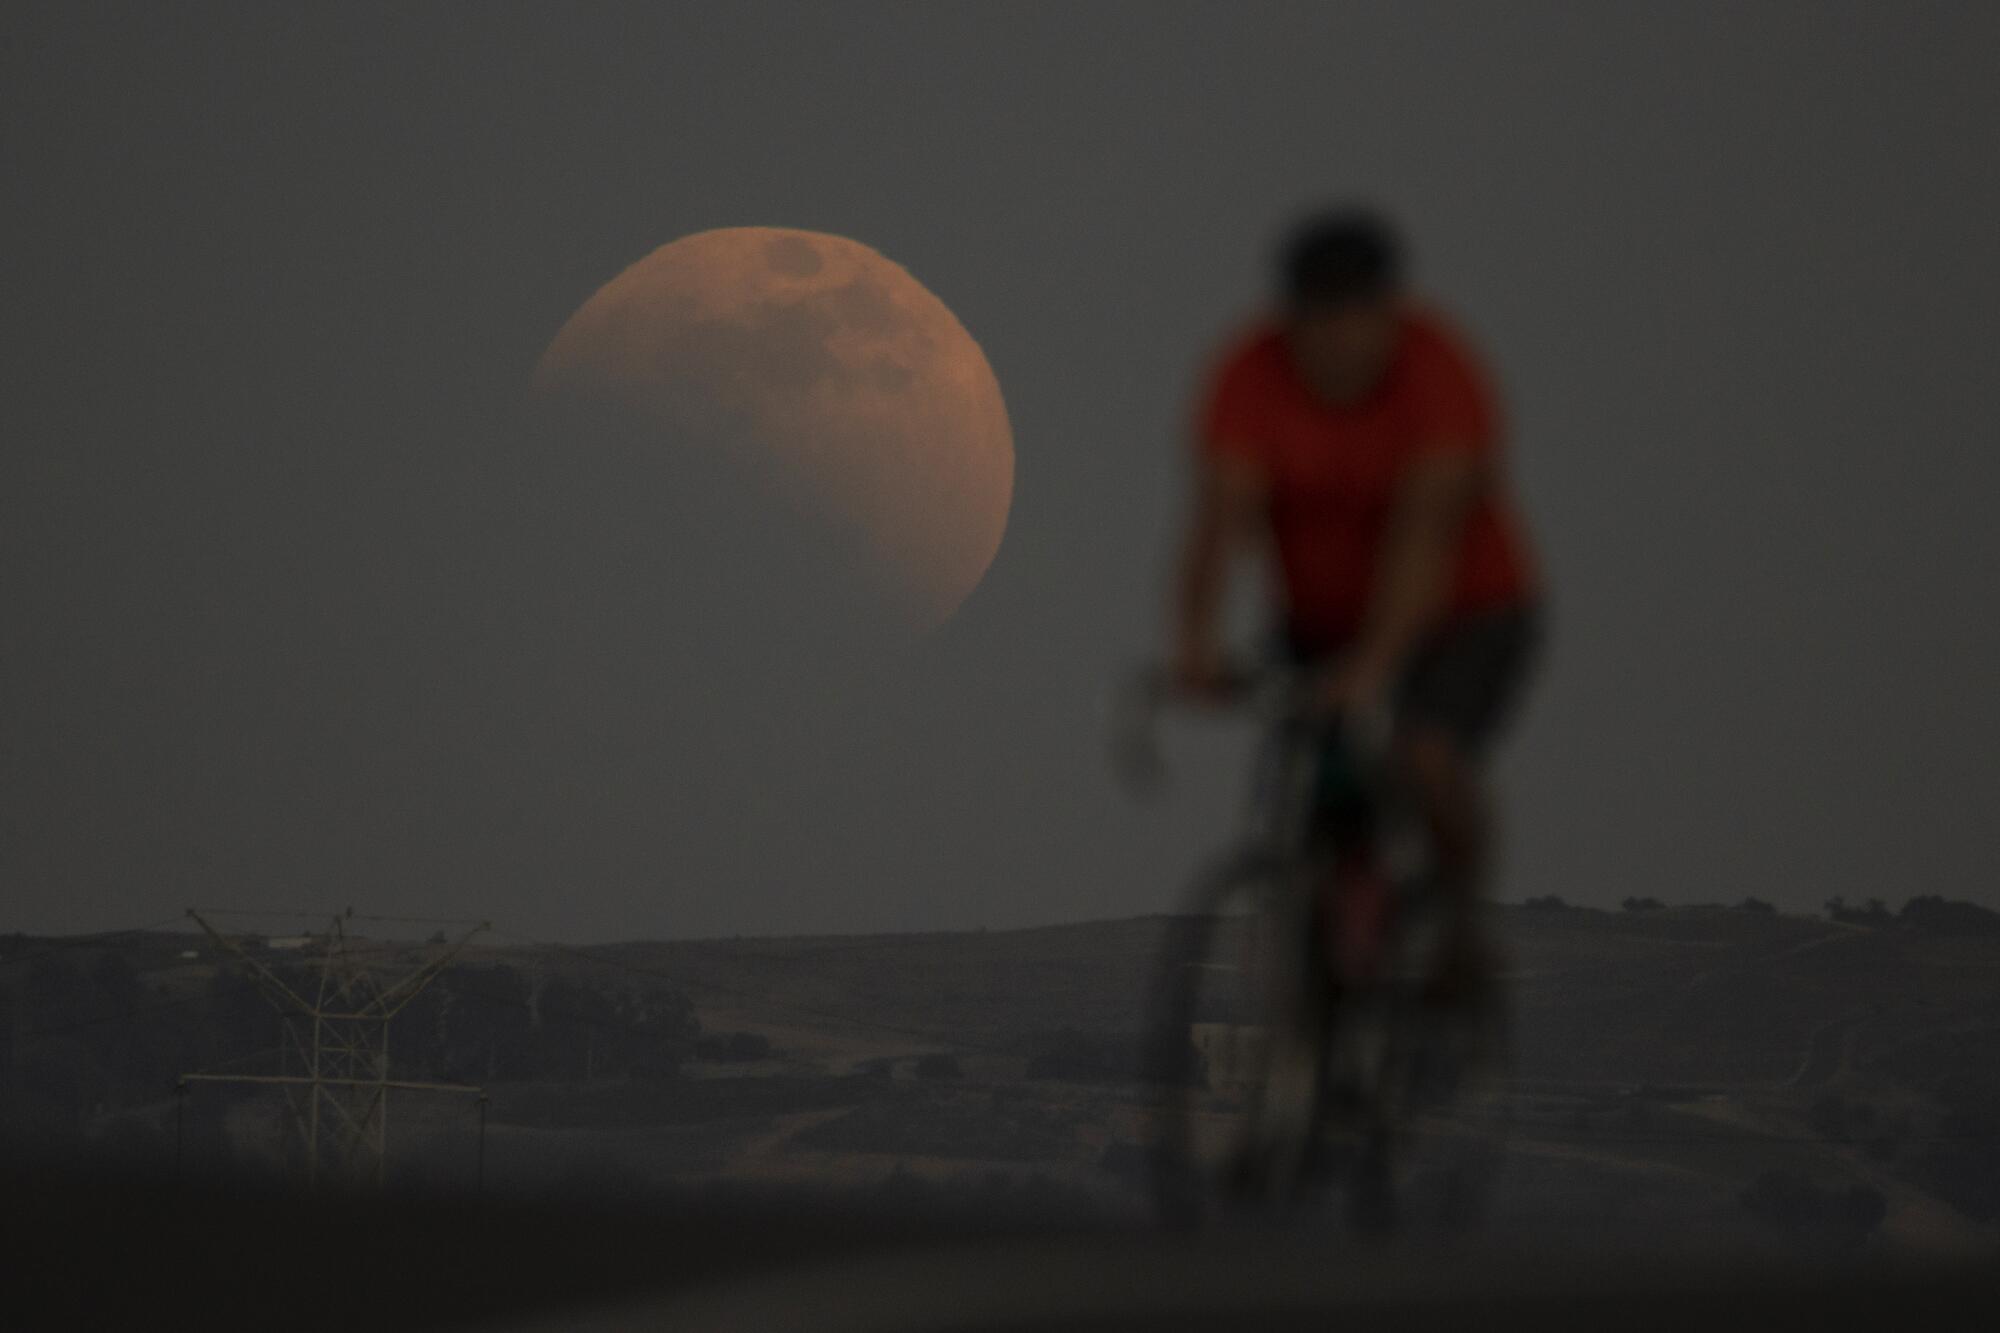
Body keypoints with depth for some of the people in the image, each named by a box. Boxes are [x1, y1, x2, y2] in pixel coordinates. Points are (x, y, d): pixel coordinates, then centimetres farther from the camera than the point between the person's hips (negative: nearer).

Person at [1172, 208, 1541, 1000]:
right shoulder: (1251, 377, -17)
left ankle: (1462, 911, -2)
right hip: (1322, 622, 3)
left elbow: (1424, 534, -34)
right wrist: (1196, 644, -45)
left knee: (1426, 758, -28)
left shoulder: (1442, 372, -24)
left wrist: (1373, 664, -47)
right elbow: (1217, 519, -28)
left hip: (1466, 613, -3)